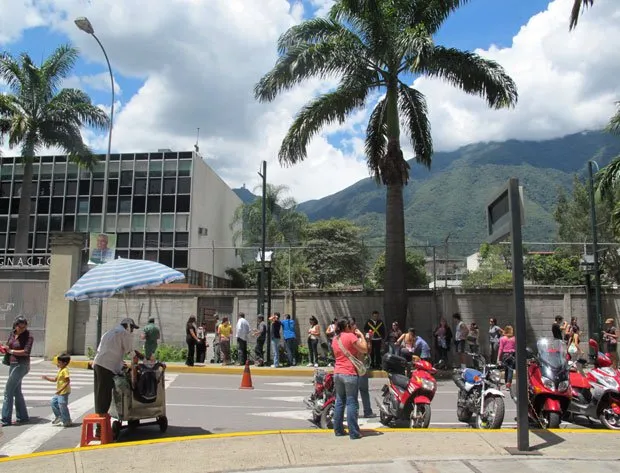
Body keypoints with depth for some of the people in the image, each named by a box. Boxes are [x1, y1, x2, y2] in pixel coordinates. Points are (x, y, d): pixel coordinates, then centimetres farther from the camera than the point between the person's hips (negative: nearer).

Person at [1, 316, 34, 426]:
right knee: (16, 391, 15)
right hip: (12, 364, 8)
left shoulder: (28, 336, -14)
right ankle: (23, 417, 25)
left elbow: (26, 352, -22)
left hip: (21, 365, -8)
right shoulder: (12, 333, 6)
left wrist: (11, 351, -14)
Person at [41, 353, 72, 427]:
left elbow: (68, 381, -24)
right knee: (53, 402, 17)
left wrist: (60, 389, -26)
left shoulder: (65, 370, -18)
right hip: (59, 392, 11)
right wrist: (46, 378, 11)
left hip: (64, 392, -11)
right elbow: (55, 379, 21)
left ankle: (67, 421, 5)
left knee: (62, 406, -6)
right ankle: (59, 417, 30)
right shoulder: (60, 370, 14)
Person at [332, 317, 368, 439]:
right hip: (350, 374, -7)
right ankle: (354, 433, 0)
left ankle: (338, 430, 17)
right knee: (352, 403, -3)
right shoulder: (351, 336, -10)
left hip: (337, 373, 7)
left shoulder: (335, 339, 13)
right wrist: (361, 336, 1)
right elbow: (364, 350, -11)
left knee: (339, 402, 13)